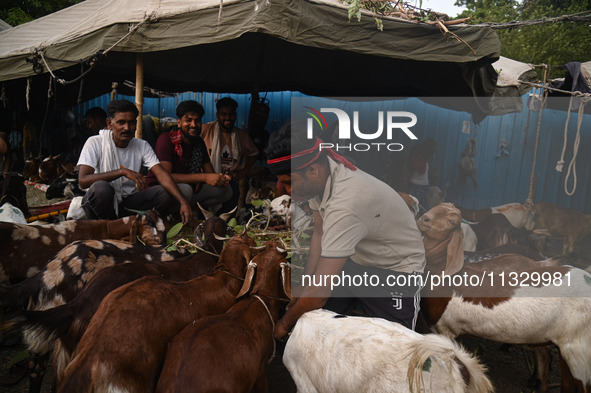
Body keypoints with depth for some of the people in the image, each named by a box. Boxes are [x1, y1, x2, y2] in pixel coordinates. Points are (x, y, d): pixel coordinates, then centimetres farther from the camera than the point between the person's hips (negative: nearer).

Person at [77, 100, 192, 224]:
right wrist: (123, 171, -30)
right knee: (101, 187, -36)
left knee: (167, 193, -20)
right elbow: (83, 180, -22)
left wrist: (183, 202, -29)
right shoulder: (95, 143, -10)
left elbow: (162, 175, -13)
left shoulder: (142, 146, 0)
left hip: (128, 202, 3)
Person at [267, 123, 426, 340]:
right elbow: (319, 234, 3)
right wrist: (304, 286, -2)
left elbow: (319, 293, -33)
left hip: (395, 268, -7)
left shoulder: (345, 204, -37)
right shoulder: (320, 175, -12)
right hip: (355, 259, 7)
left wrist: (285, 324, -17)